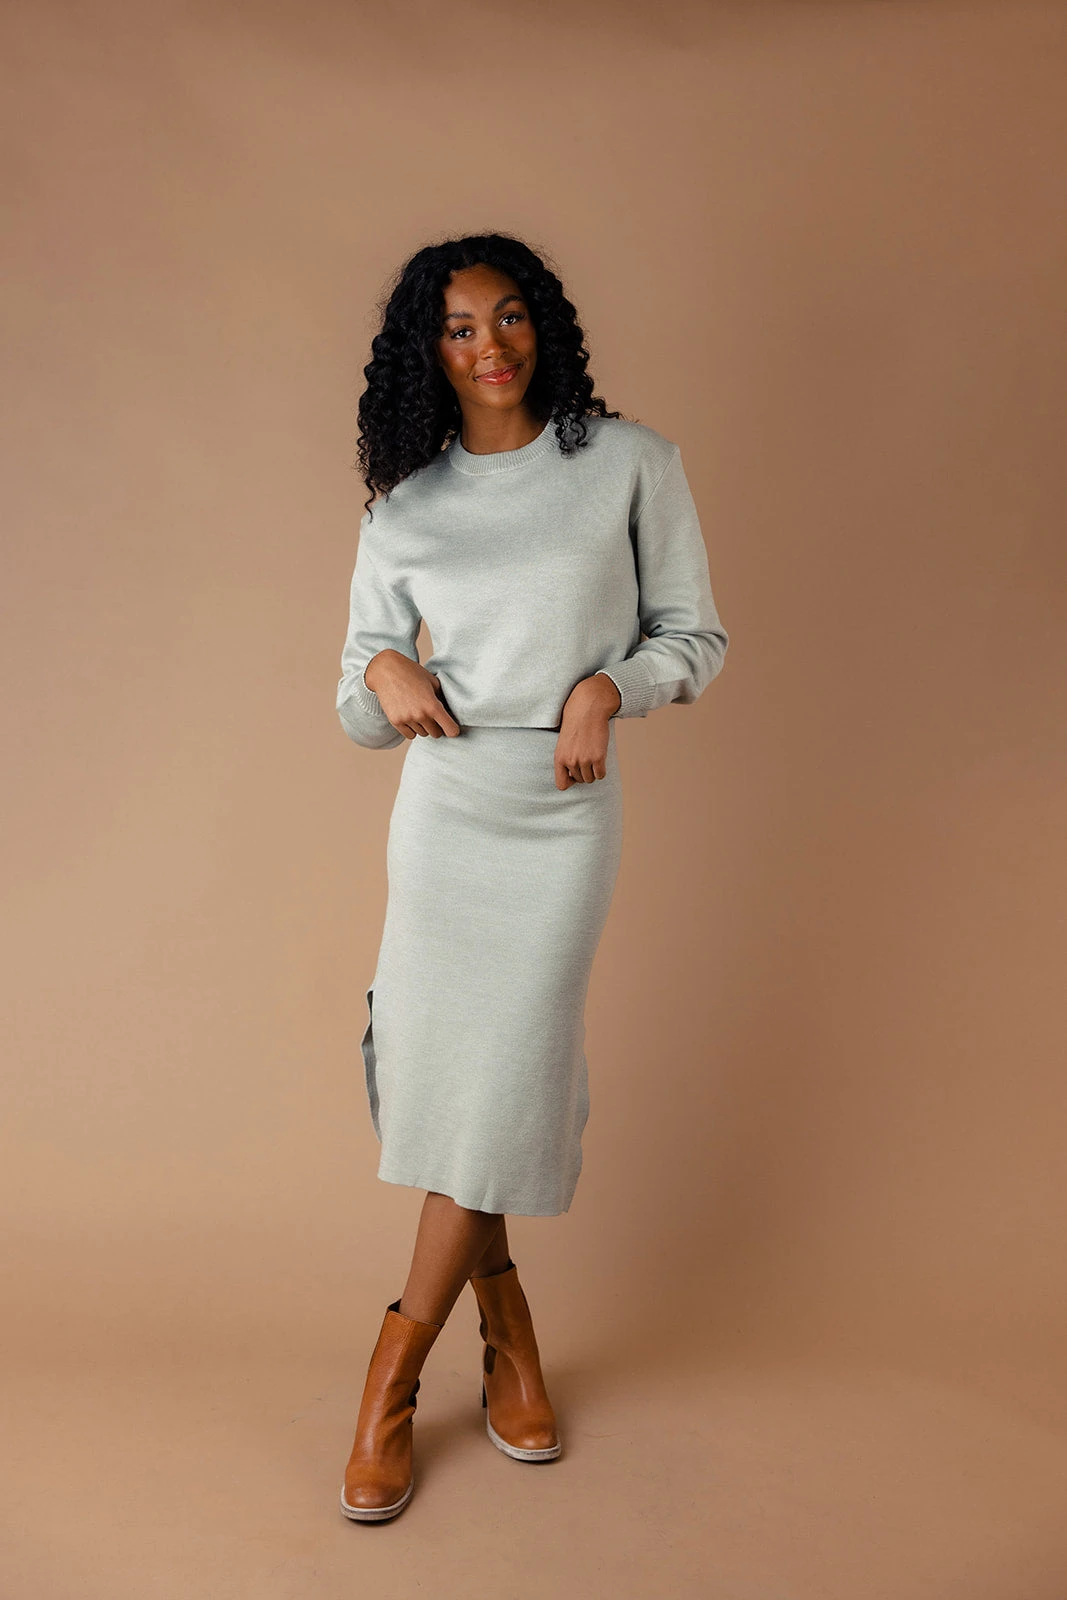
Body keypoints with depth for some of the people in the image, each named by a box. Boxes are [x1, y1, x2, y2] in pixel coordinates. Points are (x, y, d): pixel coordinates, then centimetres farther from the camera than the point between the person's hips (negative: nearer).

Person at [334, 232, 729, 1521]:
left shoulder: (630, 463, 0)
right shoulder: (403, 505, 6)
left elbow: (695, 636, 4)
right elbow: (360, 719, 9)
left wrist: (609, 687, -14)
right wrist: (383, 671, -13)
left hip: (566, 820, -2)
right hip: (440, 813, 3)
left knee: (502, 1088, -1)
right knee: (435, 1076, 4)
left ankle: (394, 1372, 19)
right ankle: (507, 1334, 29)